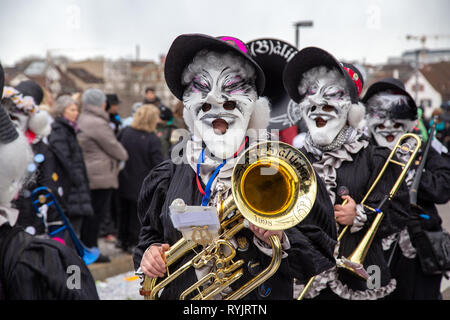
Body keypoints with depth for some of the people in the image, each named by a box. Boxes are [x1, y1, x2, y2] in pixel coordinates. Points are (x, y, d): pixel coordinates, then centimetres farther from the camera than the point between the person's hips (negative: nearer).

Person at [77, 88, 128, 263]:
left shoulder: (81, 120, 13)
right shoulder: (98, 124, -18)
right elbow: (114, 147, -11)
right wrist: (124, 155, 9)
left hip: (86, 174, 10)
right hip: (100, 176, -10)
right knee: (97, 212, -2)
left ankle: (85, 247, 23)